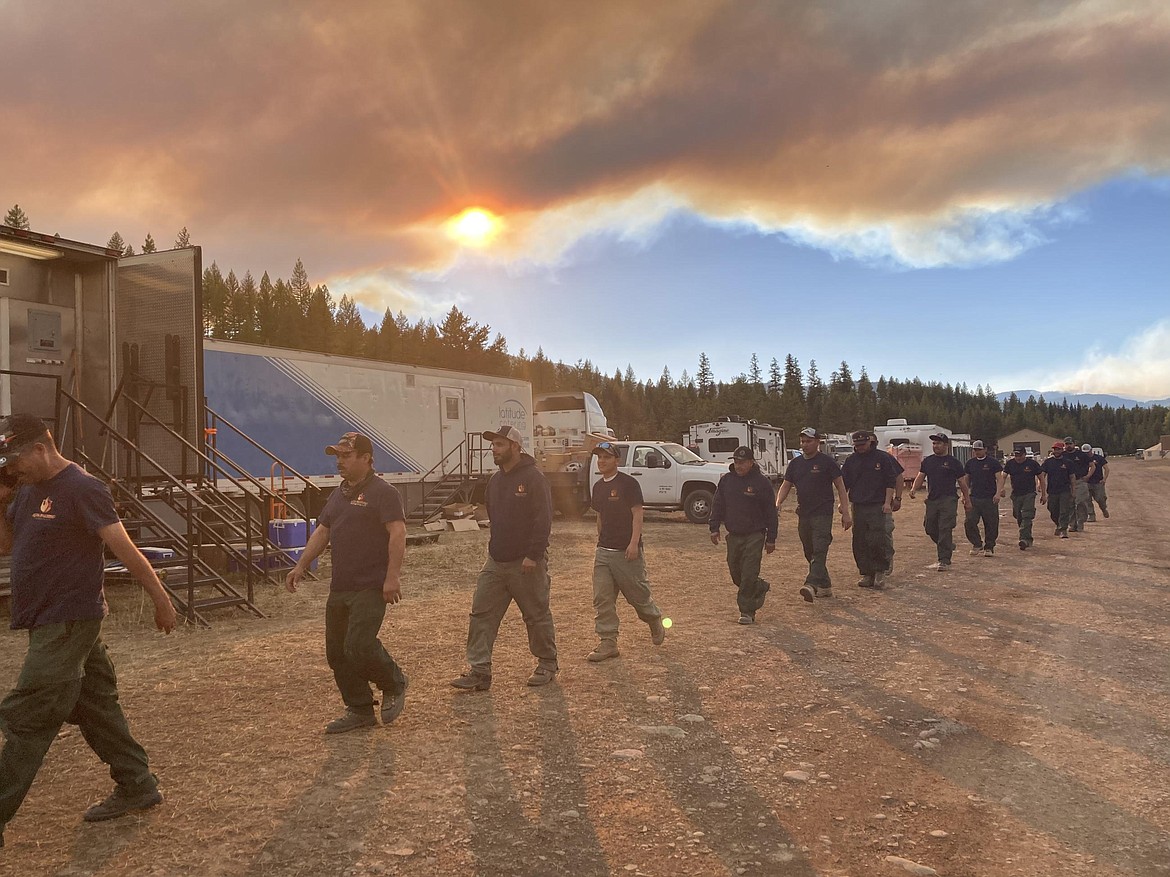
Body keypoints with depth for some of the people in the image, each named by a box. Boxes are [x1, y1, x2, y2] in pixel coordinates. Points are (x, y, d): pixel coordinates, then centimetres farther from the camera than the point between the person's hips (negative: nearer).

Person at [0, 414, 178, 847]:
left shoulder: (82, 489, -16)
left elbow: (125, 549, -18)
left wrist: (160, 598, -17)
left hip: (68, 622, -9)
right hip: (48, 621, 9)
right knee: (94, 705, 14)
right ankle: (137, 786, 25)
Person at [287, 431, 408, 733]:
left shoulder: (383, 492, -10)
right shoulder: (338, 495, 17)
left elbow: (397, 533, -18)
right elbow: (322, 532, 21)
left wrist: (392, 576, -25)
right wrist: (301, 566, 14)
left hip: (371, 587, -9)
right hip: (339, 588, 9)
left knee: (359, 646, -17)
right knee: (337, 652, 9)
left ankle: (394, 685, 11)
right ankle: (360, 711, 22)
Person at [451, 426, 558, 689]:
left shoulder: (533, 478, -13)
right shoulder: (495, 480, 12)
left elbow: (543, 520, -18)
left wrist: (533, 555, -21)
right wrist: (496, 546, 15)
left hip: (526, 563, -7)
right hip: (496, 561, 8)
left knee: (538, 616, 6)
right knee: (481, 614, 2)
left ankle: (547, 664, 23)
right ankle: (479, 670, 6)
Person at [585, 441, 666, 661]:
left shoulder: (628, 483, -9)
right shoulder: (598, 487, 12)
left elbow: (637, 514, -14)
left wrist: (634, 543, -22)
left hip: (626, 552, -6)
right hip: (603, 552, 7)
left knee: (638, 594, 5)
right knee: (602, 599, 0)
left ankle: (655, 622, 33)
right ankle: (608, 643, 5)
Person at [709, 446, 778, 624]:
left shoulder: (761, 482, -6)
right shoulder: (726, 480, 6)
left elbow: (771, 512, -2)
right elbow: (718, 505, 12)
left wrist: (771, 538, -3)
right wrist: (714, 527, 2)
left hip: (754, 536, -5)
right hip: (733, 536, 5)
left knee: (749, 574, -8)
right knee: (736, 573, 11)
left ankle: (747, 611, 1)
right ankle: (761, 588, 36)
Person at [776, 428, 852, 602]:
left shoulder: (827, 461, -3)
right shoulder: (795, 463, 12)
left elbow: (840, 486, -3)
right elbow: (786, 485, 13)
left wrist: (845, 512, -8)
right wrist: (778, 503, -7)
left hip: (822, 514, -6)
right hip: (803, 514, 7)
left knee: (819, 551, -16)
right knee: (810, 553, 11)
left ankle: (812, 584, -27)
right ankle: (825, 585, 21)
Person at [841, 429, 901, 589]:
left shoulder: (883, 458, 0)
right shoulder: (851, 460, 11)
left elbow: (891, 482, 0)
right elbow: (844, 483, 16)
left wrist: (887, 502, -6)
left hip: (878, 506, -4)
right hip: (858, 507, 4)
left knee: (879, 540, -10)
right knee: (860, 543, 4)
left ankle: (880, 572, 4)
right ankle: (867, 574, 13)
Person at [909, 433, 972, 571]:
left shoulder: (953, 462, 1)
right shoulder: (927, 461, 13)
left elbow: (962, 482, 6)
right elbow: (920, 476, 11)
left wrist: (967, 500, 8)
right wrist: (914, 489, -8)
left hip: (948, 500, -5)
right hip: (932, 500, 5)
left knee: (945, 531, -10)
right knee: (930, 528, 9)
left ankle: (944, 561, -7)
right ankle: (948, 546, 35)